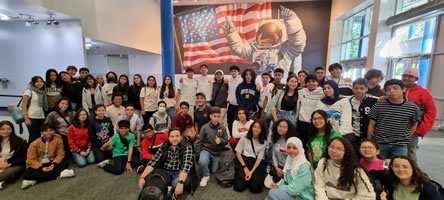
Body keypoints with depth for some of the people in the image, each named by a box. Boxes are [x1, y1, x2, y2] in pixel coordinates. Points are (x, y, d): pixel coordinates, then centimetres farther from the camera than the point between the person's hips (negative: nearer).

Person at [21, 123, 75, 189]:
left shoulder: (58, 140, -9)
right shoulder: (34, 143, -10)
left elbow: (60, 154, -6)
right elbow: (31, 159, -9)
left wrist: (53, 164, -22)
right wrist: (41, 168, -22)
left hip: (50, 163, 0)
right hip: (37, 165, 0)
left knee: (64, 164, -26)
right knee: (27, 174, -30)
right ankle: (59, 175, -29)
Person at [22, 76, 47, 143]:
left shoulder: (43, 92, 12)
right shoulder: (29, 91, -2)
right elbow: (24, 106, -6)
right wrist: (26, 118, -13)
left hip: (41, 118, 5)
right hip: (32, 118, -5)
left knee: (38, 136, 7)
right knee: (33, 136, -1)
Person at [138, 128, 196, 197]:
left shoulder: (187, 147, -14)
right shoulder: (164, 146, 0)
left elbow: (186, 165, -25)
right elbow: (153, 161, -6)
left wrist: (180, 183, -39)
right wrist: (142, 177, -20)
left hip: (181, 173, -4)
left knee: (176, 184, -36)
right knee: (148, 176, -18)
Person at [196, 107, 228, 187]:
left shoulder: (223, 128, -8)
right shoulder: (205, 127, -13)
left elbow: (226, 141, -1)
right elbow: (200, 142, -6)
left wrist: (220, 140, -23)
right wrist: (198, 154, -6)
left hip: (217, 153, 3)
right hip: (206, 149, -3)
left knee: (213, 170, 12)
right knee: (202, 162, -33)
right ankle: (206, 176, -2)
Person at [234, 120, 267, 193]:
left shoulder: (264, 142, 2)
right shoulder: (244, 138, 0)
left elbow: (259, 158, -3)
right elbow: (238, 153, 1)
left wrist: (251, 171, -16)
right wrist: (245, 167, -10)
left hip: (256, 163, 1)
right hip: (243, 160, -1)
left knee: (255, 188, -20)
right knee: (239, 187, -19)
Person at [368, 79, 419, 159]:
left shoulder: (412, 107, -1)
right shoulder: (378, 106, -6)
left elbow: (414, 124, 15)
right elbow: (371, 125, 0)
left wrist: (406, 138, 7)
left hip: (400, 146, 1)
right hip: (379, 144, -1)